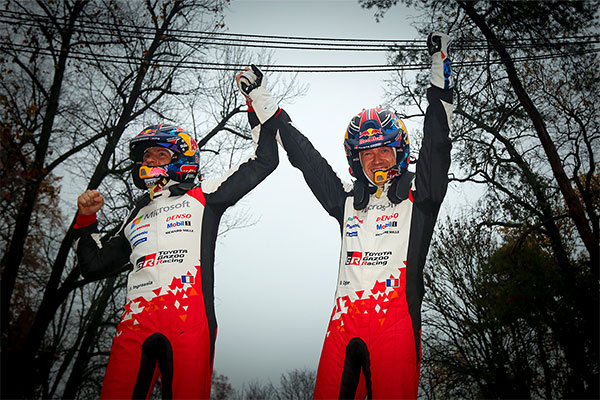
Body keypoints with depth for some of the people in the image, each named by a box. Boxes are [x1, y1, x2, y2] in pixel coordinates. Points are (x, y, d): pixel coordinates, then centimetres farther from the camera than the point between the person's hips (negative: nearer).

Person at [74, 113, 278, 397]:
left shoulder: (202, 197, 16)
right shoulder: (137, 216, 29)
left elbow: (264, 162, 13)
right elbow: (93, 266, 32)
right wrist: (86, 220, 21)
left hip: (190, 318, -3)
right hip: (136, 321, 4)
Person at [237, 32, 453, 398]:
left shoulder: (419, 196, 15)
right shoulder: (348, 200, 22)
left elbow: (436, 148, 6)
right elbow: (305, 158, 24)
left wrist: (440, 77, 2)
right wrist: (263, 103, 28)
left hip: (396, 317, -3)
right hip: (346, 319, 3)